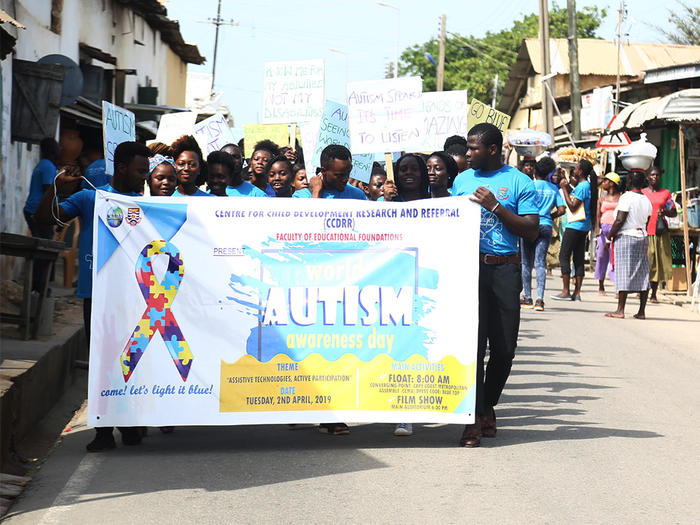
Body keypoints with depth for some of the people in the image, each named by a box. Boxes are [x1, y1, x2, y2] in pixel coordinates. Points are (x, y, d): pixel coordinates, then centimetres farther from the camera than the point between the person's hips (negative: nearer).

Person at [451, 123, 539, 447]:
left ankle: (488, 405, 26)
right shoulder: (461, 180, 14)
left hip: (504, 270, -1)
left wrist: (495, 206, -11)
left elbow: (532, 231, -4)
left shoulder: (519, 182, 2)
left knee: (504, 346, 4)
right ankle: (474, 419, -7)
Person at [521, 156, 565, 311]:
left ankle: (527, 298, 11)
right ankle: (540, 299, -11)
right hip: (546, 227, 3)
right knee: (540, 263, 0)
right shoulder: (554, 188, 9)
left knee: (527, 263, 7)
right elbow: (561, 210, 5)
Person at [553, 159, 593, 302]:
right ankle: (577, 292, 6)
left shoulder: (581, 187, -14)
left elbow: (573, 207, -18)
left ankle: (566, 291, -7)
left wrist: (564, 189, -14)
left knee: (564, 256, -5)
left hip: (575, 226, -10)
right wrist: (568, 187, 21)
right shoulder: (587, 185, 15)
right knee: (579, 259, 7)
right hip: (584, 226, 10)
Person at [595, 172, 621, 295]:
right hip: (604, 228, 3)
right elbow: (598, 215, 7)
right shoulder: (602, 199, 15)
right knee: (601, 256, 4)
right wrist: (598, 231, -7)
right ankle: (601, 286, 18)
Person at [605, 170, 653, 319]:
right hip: (641, 237, 7)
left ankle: (620, 310, -6)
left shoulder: (627, 197, -12)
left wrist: (610, 235, -7)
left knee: (623, 273, -6)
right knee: (642, 274, 6)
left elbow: (620, 220, -16)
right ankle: (641, 311, 7)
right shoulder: (646, 200, 10)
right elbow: (647, 222, 12)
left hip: (625, 236, -7)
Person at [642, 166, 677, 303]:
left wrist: (665, 212, -8)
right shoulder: (641, 193, 10)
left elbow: (674, 213, 12)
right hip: (644, 231, 0)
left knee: (658, 262, -2)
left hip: (660, 232, 0)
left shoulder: (666, 193, 10)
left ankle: (654, 293, 4)